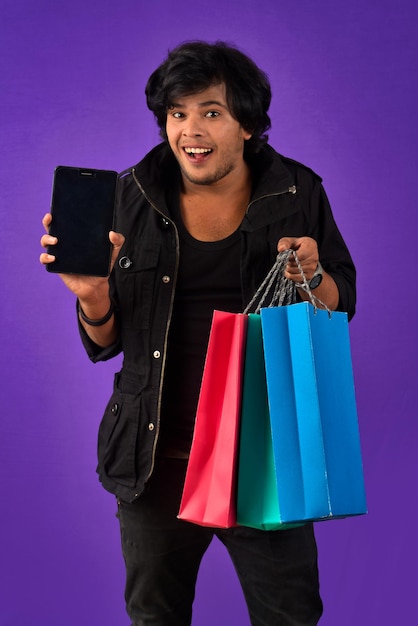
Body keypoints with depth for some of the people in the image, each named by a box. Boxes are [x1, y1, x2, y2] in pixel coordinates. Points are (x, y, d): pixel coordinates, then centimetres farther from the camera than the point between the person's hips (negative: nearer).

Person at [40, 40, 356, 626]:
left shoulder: (297, 194, -1)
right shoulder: (133, 197, 0)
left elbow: (342, 309, 4)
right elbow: (106, 344, 4)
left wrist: (311, 277, -16)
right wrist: (92, 295, -17)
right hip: (158, 456, 2)